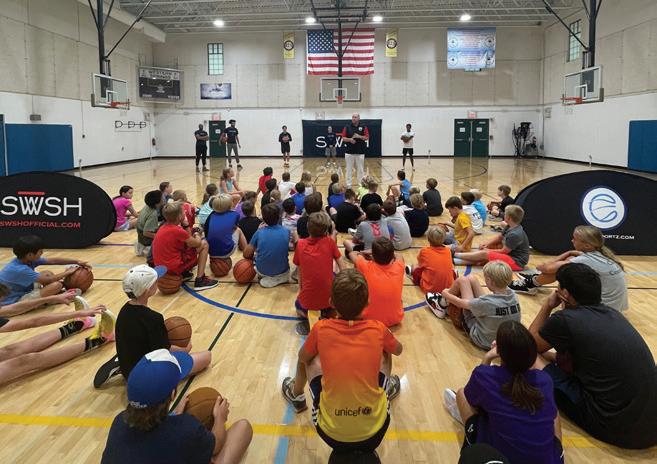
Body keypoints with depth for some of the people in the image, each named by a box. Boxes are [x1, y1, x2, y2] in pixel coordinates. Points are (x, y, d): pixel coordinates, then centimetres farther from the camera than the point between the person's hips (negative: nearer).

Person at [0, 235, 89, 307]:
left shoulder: (28, 260, -3)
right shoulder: (20, 270, -28)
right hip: (14, 303, -10)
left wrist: (77, 261, 2)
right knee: (56, 285, -24)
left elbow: (53, 261, 4)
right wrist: (66, 272, -7)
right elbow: (48, 280, -22)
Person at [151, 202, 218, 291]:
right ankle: (200, 280, -2)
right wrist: (197, 235, 13)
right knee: (204, 244, 1)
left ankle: (184, 273, 22)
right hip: (174, 268, -9)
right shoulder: (178, 231, -19)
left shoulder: (163, 227, 7)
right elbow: (197, 243, -7)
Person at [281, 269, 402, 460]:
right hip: (374, 431, 1)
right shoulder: (378, 329, -8)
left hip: (331, 433, 0)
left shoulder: (321, 329, -10)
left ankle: (297, 394, 48)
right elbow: (398, 350, 17)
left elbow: (303, 358, 12)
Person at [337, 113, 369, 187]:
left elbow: (367, 137, -1)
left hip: (360, 152, -1)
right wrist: (350, 139, -16)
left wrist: (359, 136, -17)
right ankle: (348, 184, 12)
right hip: (349, 152, 1)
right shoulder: (347, 127, 5)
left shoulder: (363, 127, 3)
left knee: (360, 169, 5)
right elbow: (343, 138, 3)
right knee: (349, 169, 5)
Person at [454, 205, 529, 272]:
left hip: (517, 262, -10)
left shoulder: (514, 235, -27)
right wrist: (487, 244, 0)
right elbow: (499, 236, 15)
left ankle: (455, 254, -6)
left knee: (484, 254, -16)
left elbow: (503, 251, -20)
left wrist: (489, 250, -6)